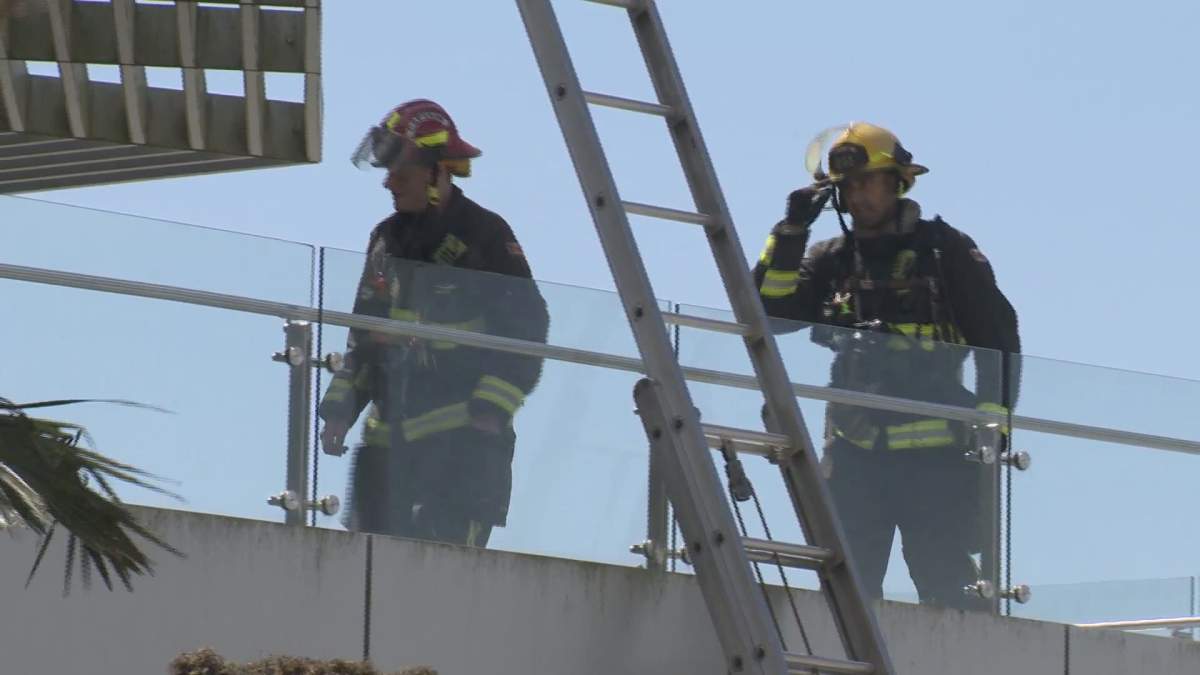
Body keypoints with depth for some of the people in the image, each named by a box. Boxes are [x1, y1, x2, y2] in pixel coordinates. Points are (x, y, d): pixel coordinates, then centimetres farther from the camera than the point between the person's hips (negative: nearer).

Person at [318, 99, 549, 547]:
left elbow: (526, 330, -6)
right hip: (388, 438, 7)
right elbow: (364, 335, 25)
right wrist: (341, 407, 15)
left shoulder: (484, 236, -4)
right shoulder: (386, 239, 17)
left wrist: (490, 412, -15)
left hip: (459, 441, -7)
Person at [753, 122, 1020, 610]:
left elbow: (999, 334, 3)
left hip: (935, 456, -4)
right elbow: (768, 312, 4)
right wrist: (790, 234, -3)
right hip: (855, 453, 4)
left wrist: (992, 422, -6)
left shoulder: (944, 251, 4)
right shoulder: (832, 261, 13)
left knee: (947, 590, -6)